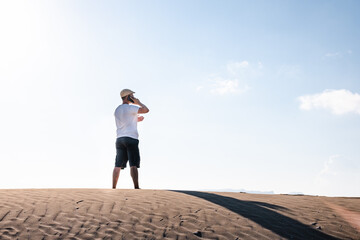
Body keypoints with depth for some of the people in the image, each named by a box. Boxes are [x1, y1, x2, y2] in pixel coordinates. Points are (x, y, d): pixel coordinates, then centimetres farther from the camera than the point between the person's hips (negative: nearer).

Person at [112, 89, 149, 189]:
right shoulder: (130, 107, -6)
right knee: (133, 165, -9)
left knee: (118, 165, 7)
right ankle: (136, 187, -14)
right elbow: (146, 110, -13)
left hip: (119, 139, 7)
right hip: (131, 138, -7)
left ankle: (113, 188, 7)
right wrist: (138, 102, 4)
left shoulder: (117, 110, 18)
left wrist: (136, 120, 24)